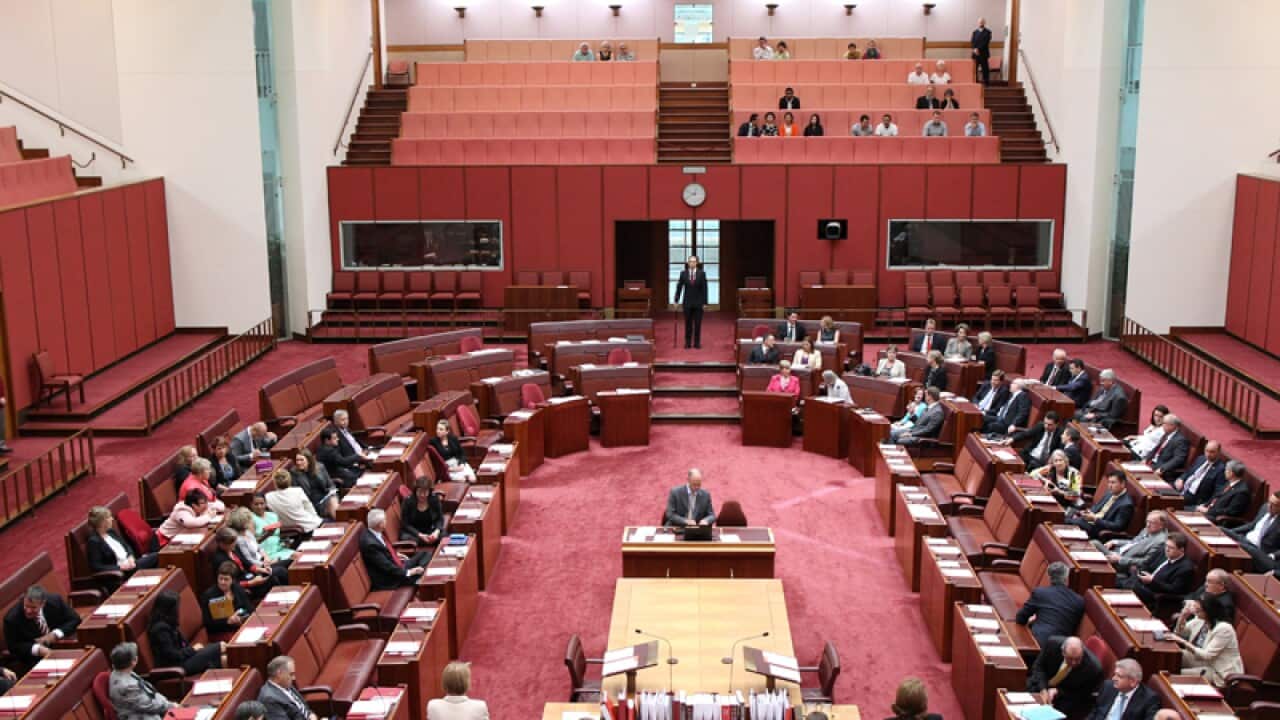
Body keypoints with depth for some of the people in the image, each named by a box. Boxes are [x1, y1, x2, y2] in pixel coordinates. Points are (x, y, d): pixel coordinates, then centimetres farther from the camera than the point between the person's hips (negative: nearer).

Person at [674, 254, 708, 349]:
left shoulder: (702, 273, -2)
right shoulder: (683, 274, 1)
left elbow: (704, 288, -2)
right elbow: (679, 287, 4)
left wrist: (705, 302, -6)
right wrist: (677, 300, 0)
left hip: (698, 302, -1)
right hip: (687, 302, 1)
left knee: (698, 323, 2)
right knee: (688, 324, 4)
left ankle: (697, 343, 8)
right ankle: (687, 343, 9)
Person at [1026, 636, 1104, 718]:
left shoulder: (1093, 668, -30)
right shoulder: (1053, 644, -24)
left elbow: (1083, 695, -12)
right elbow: (1039, 666, -8)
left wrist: (1058, 692, -24)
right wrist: (1043, 689, -23)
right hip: (1043, 684, 3)